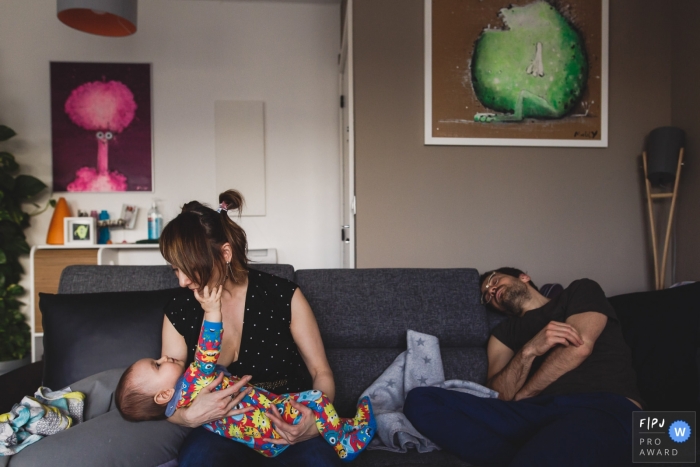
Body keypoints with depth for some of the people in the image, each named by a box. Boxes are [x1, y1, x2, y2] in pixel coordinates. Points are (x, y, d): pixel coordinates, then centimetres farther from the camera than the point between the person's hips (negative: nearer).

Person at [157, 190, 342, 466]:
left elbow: (321, 372, -4)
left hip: (290, 422, -1)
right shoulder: (178, 311, -5)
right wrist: (189, 416, -24)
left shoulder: (284, 296, -12)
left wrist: (317, 420, -24)